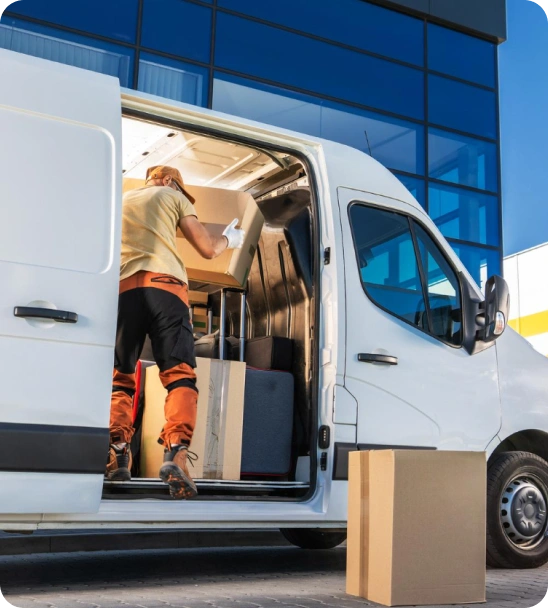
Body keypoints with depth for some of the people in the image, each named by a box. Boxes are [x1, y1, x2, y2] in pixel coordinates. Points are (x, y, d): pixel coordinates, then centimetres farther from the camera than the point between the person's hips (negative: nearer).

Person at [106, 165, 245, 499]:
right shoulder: (173, 196, 21)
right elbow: (208, 249, 17)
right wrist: (230, 239, 37)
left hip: (122, 288, 3)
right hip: (164, 284, -3)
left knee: (120, 378, 9)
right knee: (180, 374, -7)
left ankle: (117, 453, -9)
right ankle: (176, 453, -27)